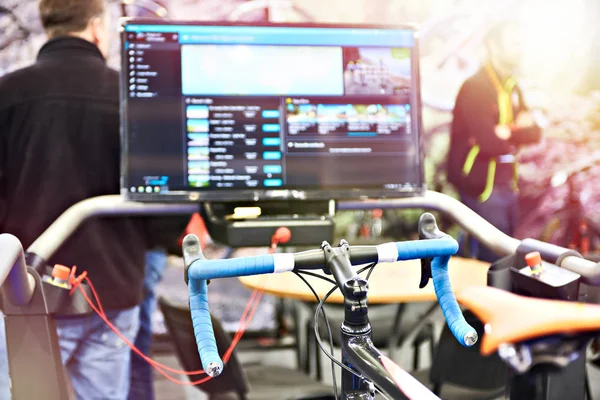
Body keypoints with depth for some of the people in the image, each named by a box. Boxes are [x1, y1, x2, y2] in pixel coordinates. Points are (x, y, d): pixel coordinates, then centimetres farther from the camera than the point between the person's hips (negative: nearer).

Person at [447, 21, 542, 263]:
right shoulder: (475, 87, -14)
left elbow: (534, 133, 3)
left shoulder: (511, 87, 13)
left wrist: (506, 132, -16)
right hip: (482, 187, -8)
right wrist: (518, 134, -6)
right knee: (493, 262, -5)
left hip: (507, 185, 8)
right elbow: (489, 143, -24)